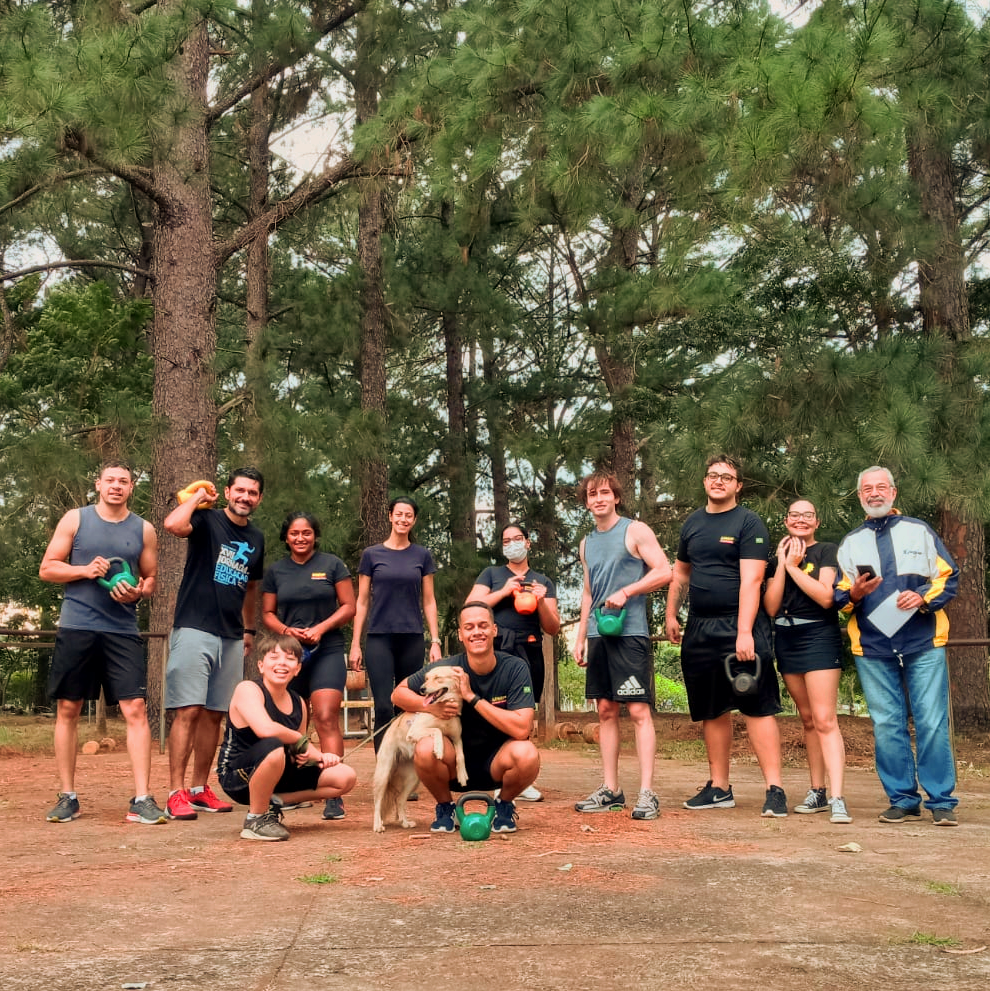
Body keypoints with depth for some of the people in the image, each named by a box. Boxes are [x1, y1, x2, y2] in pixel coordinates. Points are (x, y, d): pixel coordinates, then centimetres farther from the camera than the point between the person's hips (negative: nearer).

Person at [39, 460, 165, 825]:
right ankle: (68, 797, 17)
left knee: (135, 709, -8)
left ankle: (142, 799, -6)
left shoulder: (143, 530, 9)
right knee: (67, 709, 5)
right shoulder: (75, 520, 5)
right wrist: (84, 570, -12)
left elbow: (151, 579, 14)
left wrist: (138, 591, -9)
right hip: (76, 628, 0)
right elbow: (47, 569, 4)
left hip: (123, 631, 0)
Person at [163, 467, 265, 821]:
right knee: (188, 711, -10)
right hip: (195, 629, -6)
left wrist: (249, 629, 23)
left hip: (232, 637, 6)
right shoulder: (207, 520, -4)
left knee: (214, 714, 10)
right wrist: (197, 497, -10)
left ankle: (200, 789, 18)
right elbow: (173, 524, -26)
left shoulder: (256, 538, 15)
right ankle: (176, 794, -8)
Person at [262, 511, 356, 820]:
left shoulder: (332, 565, 4)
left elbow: (348, 606, 1)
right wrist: (287, 631, -9)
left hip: (327, 652, -3)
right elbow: (267, 614, 12)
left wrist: (321, 628, -13)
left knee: (326, 718, -16)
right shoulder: (276, 571, 11)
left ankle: (333, 795, -19)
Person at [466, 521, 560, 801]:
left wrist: (541, 602, -4)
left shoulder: (543, 583, 20)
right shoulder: (491, 575, 16)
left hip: (529, 652, 2)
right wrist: (504, 592, -6)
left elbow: (553, 629, 13)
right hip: (496, 649, -2)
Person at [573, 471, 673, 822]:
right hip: (599, 635, 7)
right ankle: (610, 790, 13)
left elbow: (664, 572, -9)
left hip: (630, 633, -7)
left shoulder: (635, 531, -1)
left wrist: (626, 592, -17)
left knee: (639, 711, -8)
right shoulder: (587, 543, 18)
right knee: (606, 711, 8)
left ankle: (647, 793, -9)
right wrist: (580, 639, 17)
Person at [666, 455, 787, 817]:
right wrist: (671, 614, 15)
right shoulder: (693, 523, 15)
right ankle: (719, 788, 20)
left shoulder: (749, 523, -5)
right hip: (699, 628, 6)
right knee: (711, 712, 11)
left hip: (739, 627, -6)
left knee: (758, 708, -8)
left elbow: (751, 580, -13)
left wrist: (744, 632, -20)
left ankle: (774, 790, -5)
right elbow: (681, 573, 24)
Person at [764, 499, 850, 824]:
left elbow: (826, 597, -17)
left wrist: (793, 566, -12)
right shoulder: (778, 559, 12)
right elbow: (771, 608, 1)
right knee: (808, 719, 11)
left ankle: (837, 799, -19)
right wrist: (782, 565, -5)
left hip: (819, 638, -6)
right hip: (786, 641, 6)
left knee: (824, 719, -14)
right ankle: (817, 792, 17)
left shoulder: (826, 552, -2)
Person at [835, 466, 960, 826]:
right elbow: (838, 596, 12)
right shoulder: (850, 543, 16)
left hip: (924, 644, -2)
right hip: (872, 649, 2)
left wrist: (924, 598, -12)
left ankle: (942, 802, 2)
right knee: (887, 726, 2)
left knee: (932, 723, -5)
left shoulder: (920, 531, 12)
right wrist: (853, 594, -10)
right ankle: (902, 800, 11)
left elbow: (949, 577, 6)